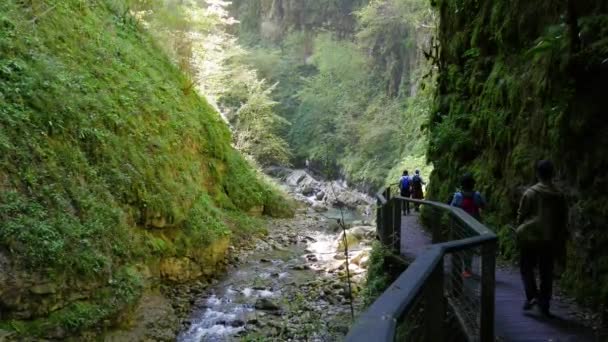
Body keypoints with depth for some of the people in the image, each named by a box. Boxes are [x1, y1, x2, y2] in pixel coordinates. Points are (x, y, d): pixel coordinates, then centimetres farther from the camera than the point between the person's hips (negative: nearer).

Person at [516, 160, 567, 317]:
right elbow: (563, 219, 7)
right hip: (550, 240, 3)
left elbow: (521, 215, -5)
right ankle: (544, 304, 14)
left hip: (530, 237, -3)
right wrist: (560, 239, 16)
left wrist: (520, 232, 9)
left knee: (526, 267, 12)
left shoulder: (530, 193, -9)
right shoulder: (559, 195, 1)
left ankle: (532, 295, -4)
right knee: (546, 272, 11)